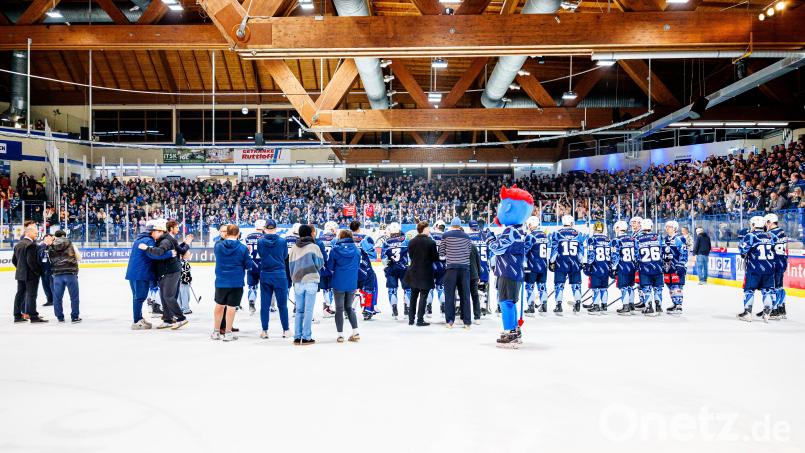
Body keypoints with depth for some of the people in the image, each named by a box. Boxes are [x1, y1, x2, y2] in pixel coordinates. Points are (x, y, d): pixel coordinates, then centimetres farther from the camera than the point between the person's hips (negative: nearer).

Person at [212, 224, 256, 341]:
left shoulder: (218, 246, -4)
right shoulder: (242, 248, -11)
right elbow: (248, 264, -6)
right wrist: (255, 266, 14)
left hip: (220, 281, 3)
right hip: (236, 282, -3)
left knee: (219, 305, 17)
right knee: (231, 307, 3)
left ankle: (216, 331, 26)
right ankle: (228, 333, 7)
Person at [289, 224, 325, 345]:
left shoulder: (294, 248, 7)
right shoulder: (314, 247, -5)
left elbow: (291, 266, 11)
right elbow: (320, 264, 0)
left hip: (298, 282, 4)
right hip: (311, 281, -4)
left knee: (299, 310, 11)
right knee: (308, 310, 0)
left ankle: (297, 337, 12)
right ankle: (306, 337, 0)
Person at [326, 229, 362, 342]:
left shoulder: (335, 250, -8)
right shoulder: (356, 250, 1)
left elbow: (329, 266, -2)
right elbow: (358, 266, 10)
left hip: (338, 283, -3)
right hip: (352, 283, 3)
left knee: (339, 309, 8)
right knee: (349, 307, 18)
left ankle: (340, 334, 8)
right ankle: (355, 332, 9)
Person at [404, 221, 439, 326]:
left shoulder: (411, 242, -1)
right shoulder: (431, 242, -14)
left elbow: (410, 256, 7)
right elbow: (436, 258, -8)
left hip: (414, 273, 5)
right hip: (426, 274, -5)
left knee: (413, 296, 16)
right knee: (423, 296, 2)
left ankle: (411, 319, 20)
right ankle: (420, 320, 1)